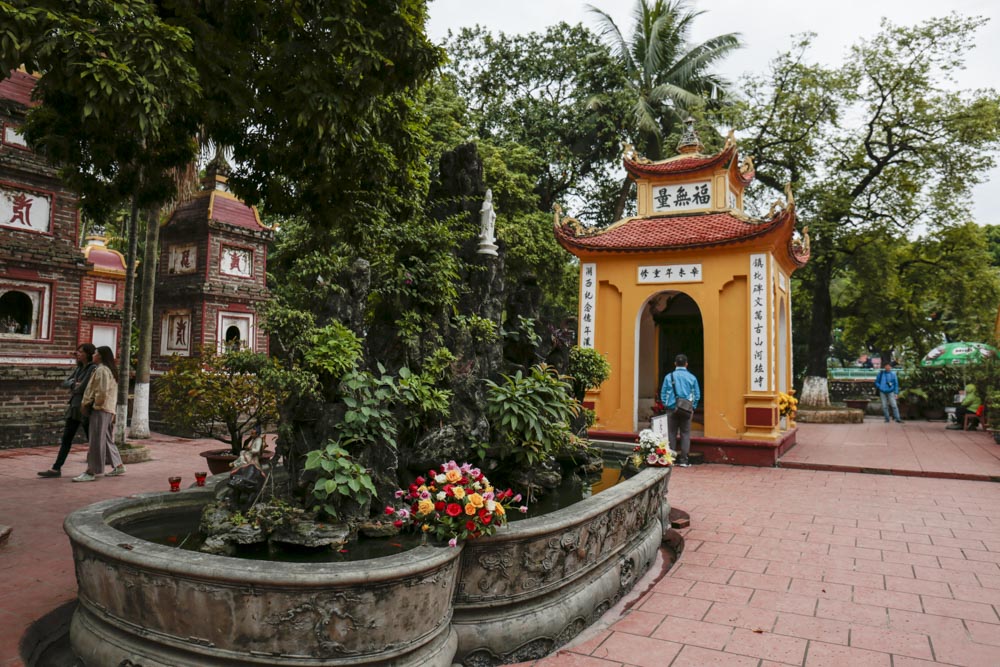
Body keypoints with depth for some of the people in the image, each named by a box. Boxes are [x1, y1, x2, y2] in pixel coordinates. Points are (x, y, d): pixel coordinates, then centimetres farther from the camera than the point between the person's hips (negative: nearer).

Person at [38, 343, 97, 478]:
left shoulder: (93, 369, -13)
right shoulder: (78, 368, 13)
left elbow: (82, 388, -19)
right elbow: (65, 383, 9)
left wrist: (74, 389, -1)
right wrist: (73, 384, -10)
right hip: (74, 407, 8)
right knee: (66, 438, 7)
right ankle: (56, 469, 9)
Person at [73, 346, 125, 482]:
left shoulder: (101, 370, -12)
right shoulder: (110, 370, 18)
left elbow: (102, 391, -21)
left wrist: (97, 403, -6)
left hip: (100, 409, -10)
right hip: (109, 409, 10)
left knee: (96, 440, -6)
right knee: (107, 439, 15)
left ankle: (91, 472, -3)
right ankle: (119, 466, 20)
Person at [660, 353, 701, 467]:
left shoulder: (669, 377, -1)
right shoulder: (692, 378, 0)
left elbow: (663, 394, 1)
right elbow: (697, 395, 3)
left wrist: (666, 406, 9)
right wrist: (692, 407, 13)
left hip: (672, 409, 0)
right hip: (687, 410, 0)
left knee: (671, 433, 6)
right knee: (685, 434, 5)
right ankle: (683, 460, 4)